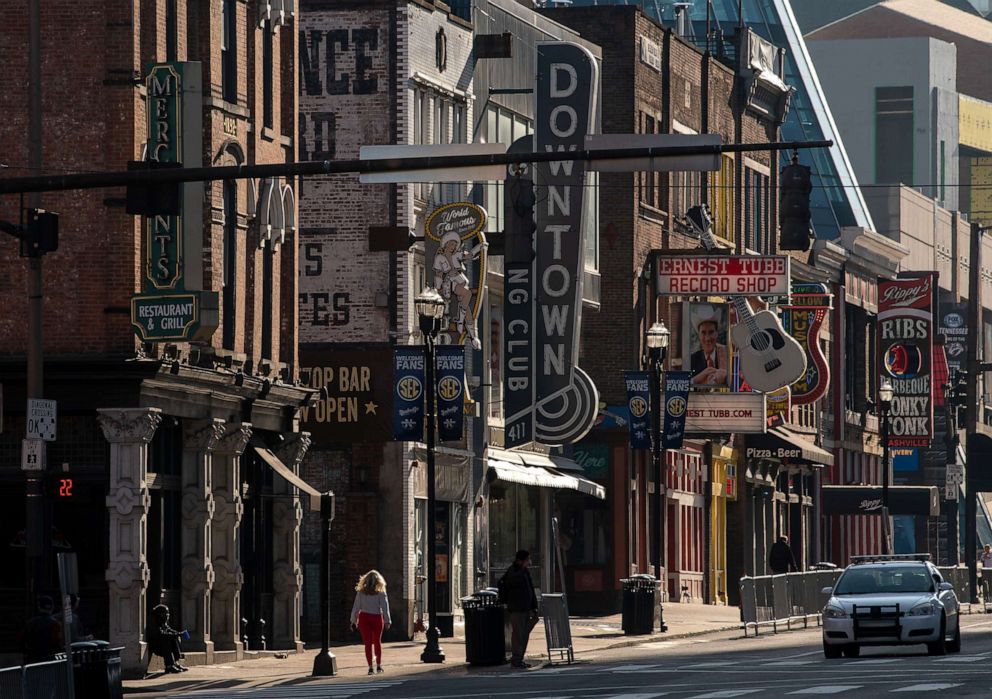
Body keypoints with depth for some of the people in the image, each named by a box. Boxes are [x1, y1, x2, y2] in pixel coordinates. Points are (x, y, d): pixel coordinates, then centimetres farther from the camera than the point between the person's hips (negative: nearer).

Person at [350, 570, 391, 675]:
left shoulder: (361, 592, 1)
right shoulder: (381, 592, -4)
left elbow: (356, 607, 2)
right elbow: (385, 607, -7)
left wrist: (353, 621, 6)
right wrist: (387, 621, -5)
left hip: (364, 618, 0)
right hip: (377, 618, 0)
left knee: (368, 643, 1)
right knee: (377, 642, 17)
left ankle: (370, 667, -7)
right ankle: (378, 665, 24)